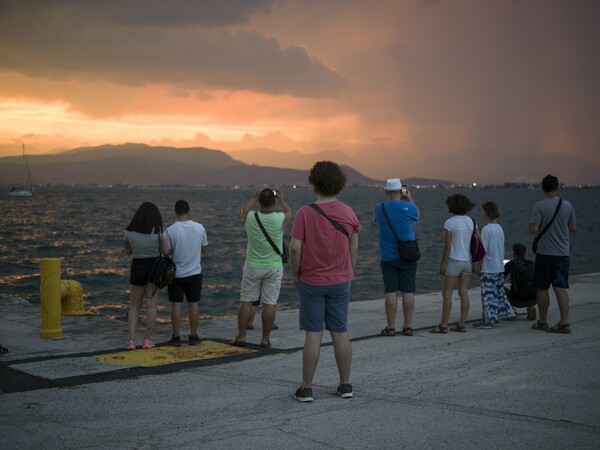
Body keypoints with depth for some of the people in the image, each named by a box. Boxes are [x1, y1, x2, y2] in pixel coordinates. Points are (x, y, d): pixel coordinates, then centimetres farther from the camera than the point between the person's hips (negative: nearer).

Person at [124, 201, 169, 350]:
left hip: (137, 268, 2)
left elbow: (128, 251, 9)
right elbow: (166, 251, -7)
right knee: (151, 306, 5)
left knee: (134, 306, 11)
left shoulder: (129, 232, -4)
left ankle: (131, 340, -1)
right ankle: (147, 340, 4)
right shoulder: (158, 231, -11)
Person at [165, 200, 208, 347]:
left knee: (176, 305, 5)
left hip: (176, 274, -2)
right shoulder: (200, 228, -6)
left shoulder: (170, 230, -14)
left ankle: (176, 337, 8)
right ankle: (193, 336, 13)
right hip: (195, 272, 2)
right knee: (193, 304, 9)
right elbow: (204, 249, 5)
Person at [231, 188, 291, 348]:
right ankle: (265, 339, 10)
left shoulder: (250, 218, -12)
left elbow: (245, 207, 13)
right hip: (274, 268, -1)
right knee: (269, 304, 4)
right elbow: (288, 211, 10)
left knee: (246, 302, 10)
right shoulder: (280, 219, -15)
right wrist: (281, 199, 27)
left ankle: (241, 336, 14)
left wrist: (255, 197, 28)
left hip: (252, 267, 1)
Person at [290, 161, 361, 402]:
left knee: (313, 335, 1)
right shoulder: (348, 213, -2)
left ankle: (306, 388, 7)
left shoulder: (305, 213, -13)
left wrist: (295, 275, -2)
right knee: (340, 333, 10)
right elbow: (354, 249, 2)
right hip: (340, 282, 3)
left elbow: (295, 249, -16)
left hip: (311, 282, -3)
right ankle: (345, 385, 18)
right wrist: (348, 275, 14)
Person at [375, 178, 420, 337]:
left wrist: (390, 199, 26)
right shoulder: (409, 207, -9)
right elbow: (417, 215, 15)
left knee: (391, 292, 2)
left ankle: (391, 327, 4)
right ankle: (407, 327, 8)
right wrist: (409, 199, 24)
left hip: (387, 257, 1)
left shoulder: (379, 208, -4)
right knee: (408, 292, 4)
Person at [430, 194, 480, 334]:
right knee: (464, 293, 9)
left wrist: (442, 264, -7)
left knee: (447, 293, 0)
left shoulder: (449, 223, -12)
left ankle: (443, 325, 1)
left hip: (453, 261, -6)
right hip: (467, 261, 6)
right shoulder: (472, 222, 4)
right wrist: (478, 263, 13)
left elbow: (447, 246, -14)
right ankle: (461, 324, 12)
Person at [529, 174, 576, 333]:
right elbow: (573, 228, 8)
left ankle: (542, 322, 17)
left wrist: (536, 225, 3)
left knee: (542, 288, 8)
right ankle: (565, 322, -7)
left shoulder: (539, 206, -12)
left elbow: (533, 229, -19)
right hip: (562, 253, 3)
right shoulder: (567, 205, 1)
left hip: (544, 253, -3)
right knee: (561, 287, 3)